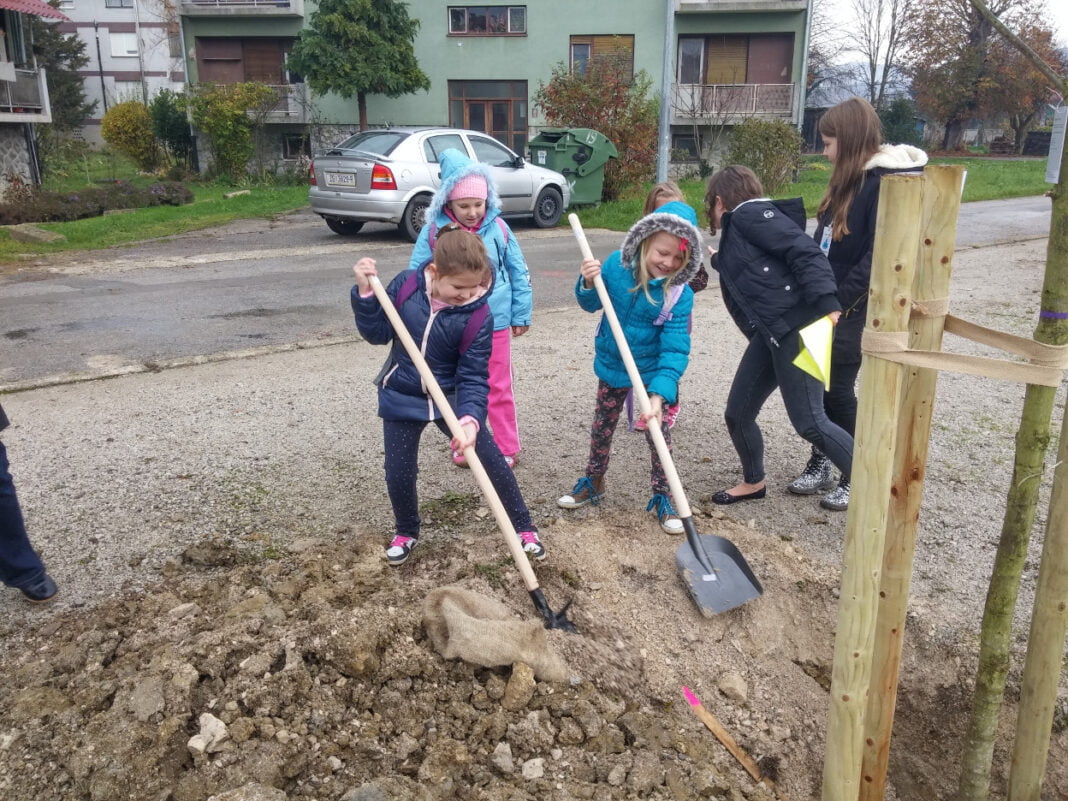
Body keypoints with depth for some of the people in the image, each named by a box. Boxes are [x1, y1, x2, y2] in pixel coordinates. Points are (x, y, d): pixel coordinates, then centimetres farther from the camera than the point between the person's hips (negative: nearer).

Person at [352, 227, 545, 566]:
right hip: (401, 398, 1)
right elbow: (377, 333, -7)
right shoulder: (406, 285, -15)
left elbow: (473, 377, -20)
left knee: (493, 462, 2)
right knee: (398, 474, 6)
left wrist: (470, 419, -36)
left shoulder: (478, 316, -21)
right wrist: (366, 292, -22)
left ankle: (524, 527, 24)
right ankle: (406, 532, 37)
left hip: (451, 398, -1)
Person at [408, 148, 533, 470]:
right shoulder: (433, 231, -9)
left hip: (495, 322, 0)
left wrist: (522, 314, 5)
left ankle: (507, 448, 24)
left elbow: (519, 272, 3)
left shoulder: (497, 227, -6)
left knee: (499, 388, 10)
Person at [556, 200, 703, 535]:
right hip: (611, 367, 3)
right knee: (602, 428, 19)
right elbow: (591, 304, -1)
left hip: (651, 373, -3)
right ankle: (593, 482, 41)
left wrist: (659, 395, -40)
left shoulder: (680, 294, -23)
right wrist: (588, 284, -25)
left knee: (659, 434, 9)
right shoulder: (616, 264, -17)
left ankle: (662, 496, 29)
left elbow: (675, 349, -28)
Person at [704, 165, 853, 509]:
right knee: (738, 414, 13)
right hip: (768, 335, 10)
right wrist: (722, 264, 39)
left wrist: (826, 305, -27)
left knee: (809, 422, -8)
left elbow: (806, 252, -17)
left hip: (796, 329, -9)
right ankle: (753, 482, 36)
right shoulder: (734, 231, 22)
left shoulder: (752, 214, -5)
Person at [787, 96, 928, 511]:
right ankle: (820, 465, 27)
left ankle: (854, 478, 16)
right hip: (826, 302, 8)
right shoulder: (849, 179, 12)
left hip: (853, 308, -8)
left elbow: (878, 256, -21)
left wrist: (838, 300, -21)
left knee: (839, 389, 0)